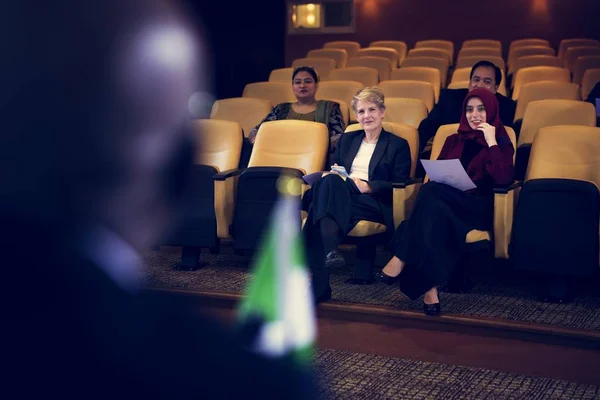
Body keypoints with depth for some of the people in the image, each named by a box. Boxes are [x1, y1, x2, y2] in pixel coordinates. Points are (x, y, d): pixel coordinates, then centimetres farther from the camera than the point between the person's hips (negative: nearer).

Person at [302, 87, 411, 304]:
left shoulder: (398, 145, 13)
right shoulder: (347, 140, 28)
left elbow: (400, 185, 2)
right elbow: (332, 170, 24)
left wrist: (368, 186, -14)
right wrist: (333, 174, -2)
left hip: (374, 203, -4)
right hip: (337, 196, 4)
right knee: (329, 181, -35)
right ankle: (330, 251, -47)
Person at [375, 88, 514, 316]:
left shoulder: (501, 141, 8)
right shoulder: (454, 140, 21)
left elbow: (504, 179, -10)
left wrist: (491, 142, -10)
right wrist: (439, 185, -8)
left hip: (479, 208, -3)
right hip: (446, 203, 3)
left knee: (433, 193, -34)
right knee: (436, 212, -36)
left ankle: (401, 259, -35)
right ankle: (430, 287, -44)